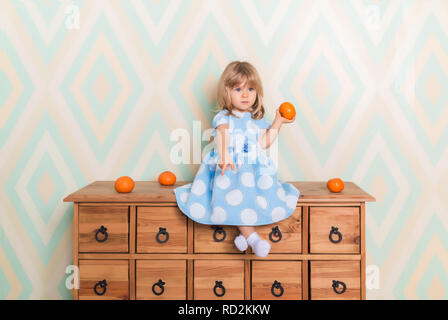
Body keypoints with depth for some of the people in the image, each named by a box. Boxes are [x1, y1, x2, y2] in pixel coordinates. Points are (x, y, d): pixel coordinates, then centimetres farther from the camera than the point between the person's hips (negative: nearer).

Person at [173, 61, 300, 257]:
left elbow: (263, 143, 8)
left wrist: (277, 123, 10)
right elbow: (222, 137, -18)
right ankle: (252, 238, -29)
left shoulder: (258, 119, 17)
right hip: (229, 168, -4)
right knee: (233, 199, -32)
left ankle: (245, 234, -17)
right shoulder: (224, 117, 3)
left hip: (254, 169, 5)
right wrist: (224, 156, -39)